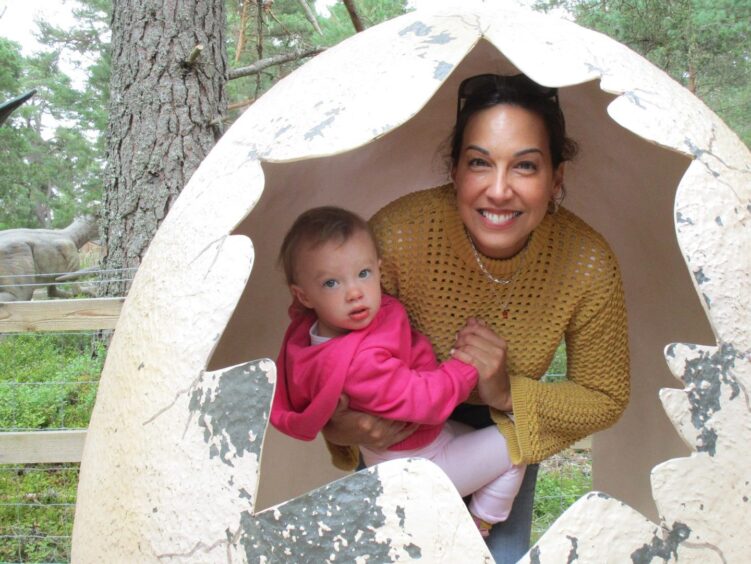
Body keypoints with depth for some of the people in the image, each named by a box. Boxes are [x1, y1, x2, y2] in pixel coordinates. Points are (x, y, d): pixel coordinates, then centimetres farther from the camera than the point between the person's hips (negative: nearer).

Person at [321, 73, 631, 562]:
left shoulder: (589, 266, -27)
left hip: (508, 435, 2)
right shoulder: (397, 236, -33)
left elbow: (605, 400, -12)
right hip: (398, 436, -1)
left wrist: (509, 394, -29)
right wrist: (335, 425, -38)